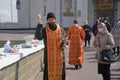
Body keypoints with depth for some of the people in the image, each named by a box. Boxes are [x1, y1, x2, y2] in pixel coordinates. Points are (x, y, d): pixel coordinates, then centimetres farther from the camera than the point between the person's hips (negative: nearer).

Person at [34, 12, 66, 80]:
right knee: (48, 72, 0)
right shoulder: (44, 30, -2)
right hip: (48, 55, -3)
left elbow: (64, 40, 14)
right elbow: (38, 37, -19)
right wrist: (39, 26, -28)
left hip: (59, 54, 3)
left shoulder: (60, 29, 7)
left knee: (61, 71, 8)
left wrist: (63, 41, -10)